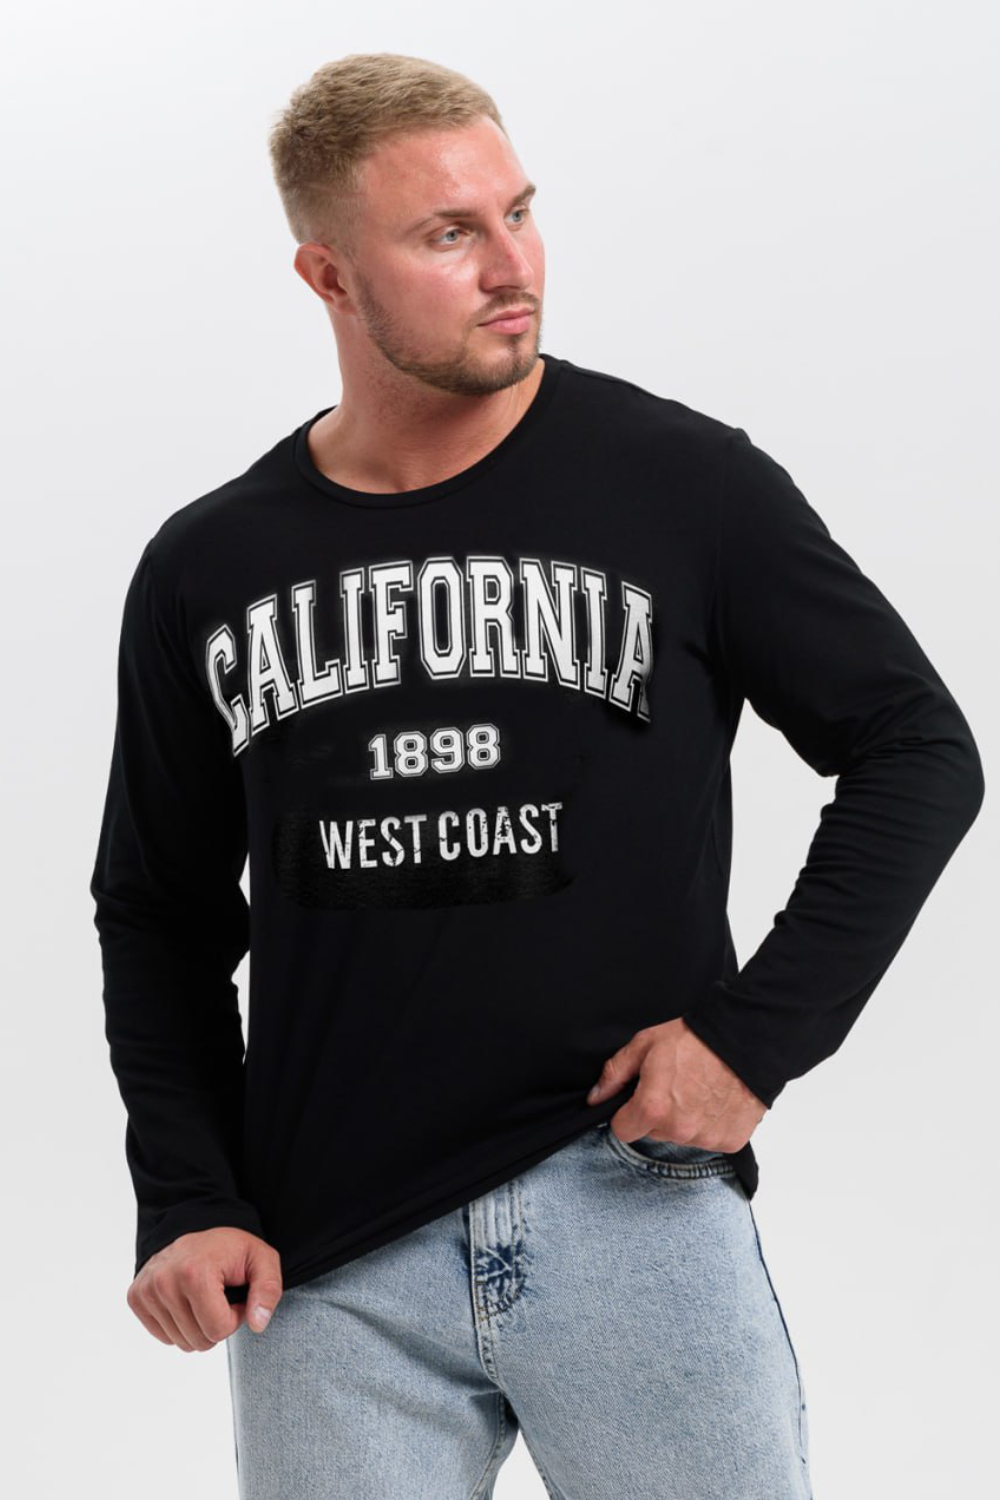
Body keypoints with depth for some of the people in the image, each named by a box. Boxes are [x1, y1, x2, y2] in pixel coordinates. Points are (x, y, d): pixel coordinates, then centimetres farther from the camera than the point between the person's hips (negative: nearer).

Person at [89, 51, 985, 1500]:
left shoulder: (682, 482, -2)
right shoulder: (207, 571, 6)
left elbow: (915, 752, 3)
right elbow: (161, 915, 14)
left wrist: (758, 1032, -5)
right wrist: (188, 1202, 3)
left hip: (632, 1205, -2)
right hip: (325, 1263, 2)